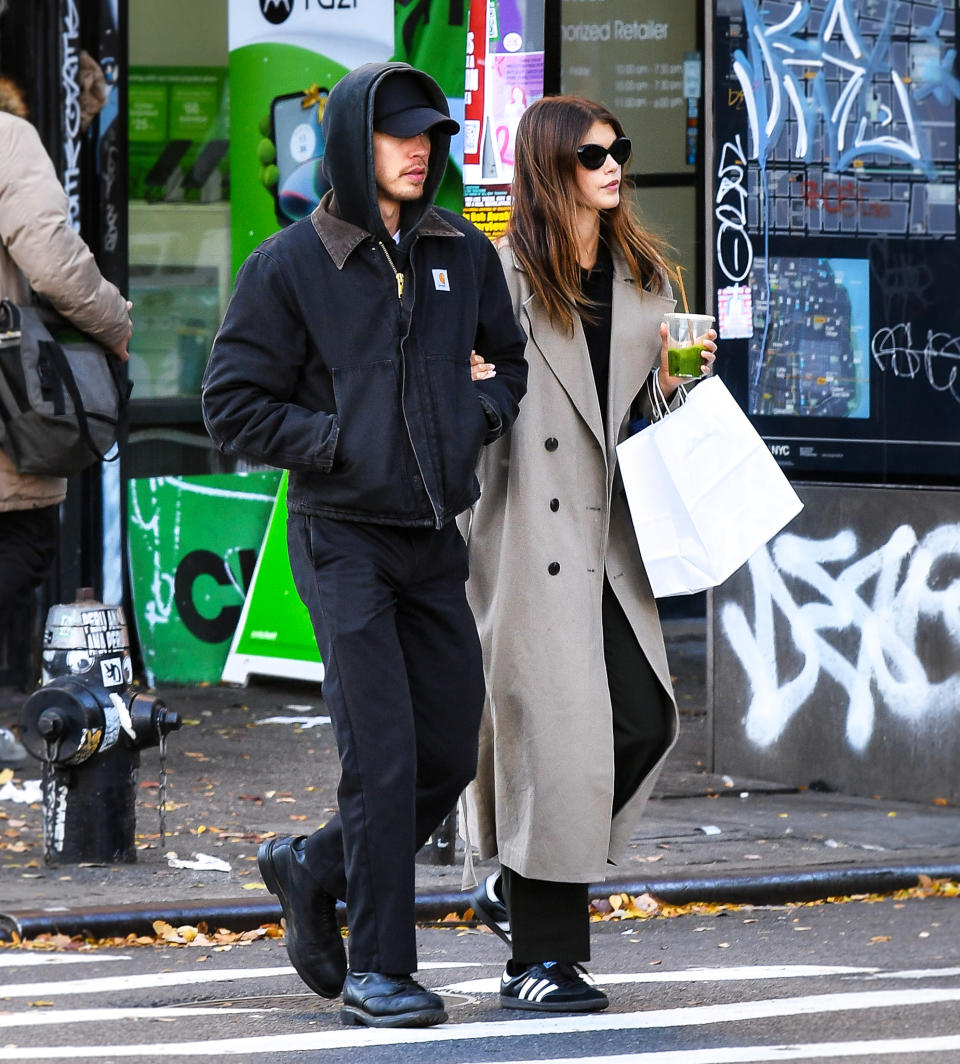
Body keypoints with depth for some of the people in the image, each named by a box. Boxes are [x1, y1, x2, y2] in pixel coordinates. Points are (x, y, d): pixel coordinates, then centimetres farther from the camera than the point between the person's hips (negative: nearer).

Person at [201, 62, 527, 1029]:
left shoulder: (465, 256, 8)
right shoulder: (290, 266, -6)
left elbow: (518, 360, 21)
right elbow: (233, 405, -5)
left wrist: (484, 414, 1)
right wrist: (345, 443, -14)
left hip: (434, 542, 6)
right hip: (341, 538, -5)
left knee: (450, 758, 7)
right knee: (383, 756, -12)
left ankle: (313, 869, 30)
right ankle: (378, 969, -2)